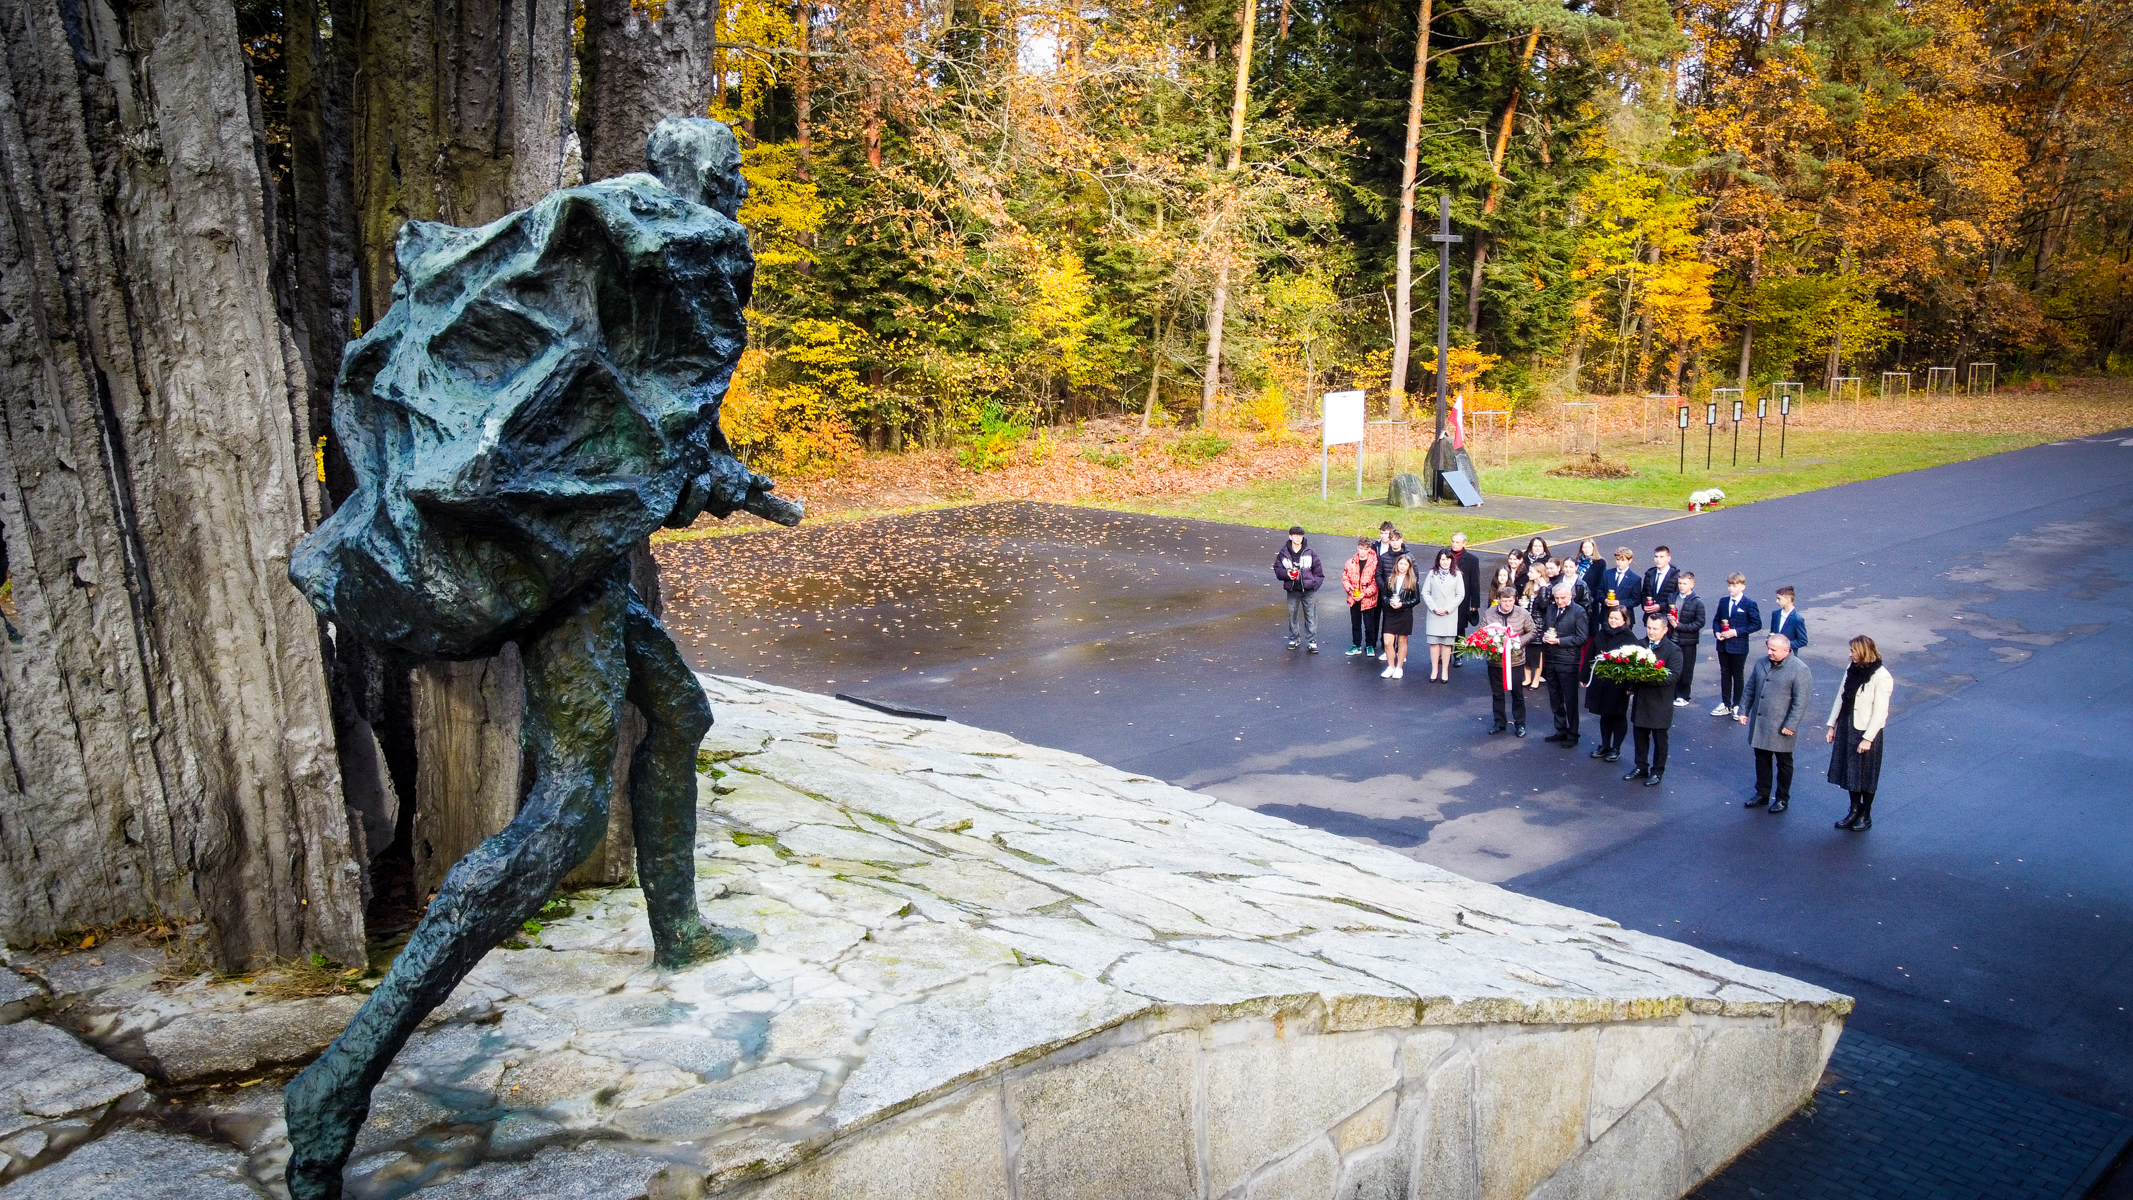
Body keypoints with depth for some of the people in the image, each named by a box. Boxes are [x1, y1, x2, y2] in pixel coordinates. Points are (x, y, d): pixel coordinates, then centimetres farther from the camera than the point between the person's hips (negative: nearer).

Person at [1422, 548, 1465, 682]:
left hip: (1449, 615, -1)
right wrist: (1434, 607, -9)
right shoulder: (1432, 573, 6)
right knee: (1434, 642, 1)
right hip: (1433, 614, 1)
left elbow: (1460, 595, 0)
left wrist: (1447, 609, -8)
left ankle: (1445, 671, 8)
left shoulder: (1456, 574, 2)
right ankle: (1434, 670, 9)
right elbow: (1425, 592, 3)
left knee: (1447, 643, 1)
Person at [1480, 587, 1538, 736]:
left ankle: (1520, 724, 20)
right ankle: (1499, 723, 27)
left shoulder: (1523, 614, -7)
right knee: (1497, 694, 13)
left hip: (1515, 661, -2)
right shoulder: (1489, 613, -4)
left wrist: (1520, 641, -15)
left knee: (1517, 694, 8)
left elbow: (1532, 632, 1)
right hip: (1494, 661, 2)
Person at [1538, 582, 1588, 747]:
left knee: (1570, 700, 3)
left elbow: (1581, 638, -12)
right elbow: (1543, 629, 18)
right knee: (1555, 698, 15)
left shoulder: (1578, 612, -9)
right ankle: (1561, 731, 28)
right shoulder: (1551, 609, 9)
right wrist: (1545, 637, -4)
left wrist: (1559, 641, -18)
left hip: (1568, 662, -6)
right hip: (1550, 660, 6)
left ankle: (1572, 735, 13)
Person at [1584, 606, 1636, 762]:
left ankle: (1616, 749, 18)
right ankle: (1605, 746, 25)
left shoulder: (1630, 638, -9)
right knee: (1604, 715, 14)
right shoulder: (1600, 635, 5)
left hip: (1619, 685, -4)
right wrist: (1585, 677, 7)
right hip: (1600, 683, 4)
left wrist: (1630, 685, -19)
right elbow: (1590, 657, 8)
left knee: (1618, 716, 9)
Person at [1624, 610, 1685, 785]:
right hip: (1640, 700, 5)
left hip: (1660, 703, -5)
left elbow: (1672, 677, -20)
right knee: (1640, 736, 15)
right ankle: (1641, 767, 30)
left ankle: (1657, 771, 21)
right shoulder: (1639, 645, 5)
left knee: (1659, 739, 9)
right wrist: (1632, 685, -8)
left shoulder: (1673, 650, -11)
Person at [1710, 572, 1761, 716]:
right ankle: (1726, 705, 22)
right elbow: (1716, 620, 14)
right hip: (1723, 645, 5)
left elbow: (1757, 624, -11)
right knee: (1725, 675, 13)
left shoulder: (1749, 605, -9)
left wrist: (1736, 632, -18)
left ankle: (1737, 706, 17)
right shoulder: (1723, 602, 7)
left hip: (1739, 646, -5)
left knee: (1738, 676, 6)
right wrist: (1717, 632, -6)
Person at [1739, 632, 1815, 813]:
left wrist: (1791, 725, -18)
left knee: (1783, 764, 11)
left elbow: (1801, 701, -16)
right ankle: (1762, 794, 30)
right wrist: (1744, 711, 10)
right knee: (1762, 760, 16)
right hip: (1759, 724, 5)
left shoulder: (1799, 670, -15)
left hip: (1781, 727, -5)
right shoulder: (1762, 664, 4)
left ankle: (1783, 798, 24)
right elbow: (1751, 688, 13)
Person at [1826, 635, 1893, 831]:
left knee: (1866, 776, 8)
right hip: (1846, 728, 6)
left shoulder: (1881, 677, -18)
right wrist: (1832, 725, 9)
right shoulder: (1852, 669, 2)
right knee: (1849, 771, 15)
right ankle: (1855, 810, 30)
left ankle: (1866, 815, 23)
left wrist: (1867, 738, -18)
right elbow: (1841, 698, 8)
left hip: (1866, 732, -6)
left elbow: (1880, 711, -17)